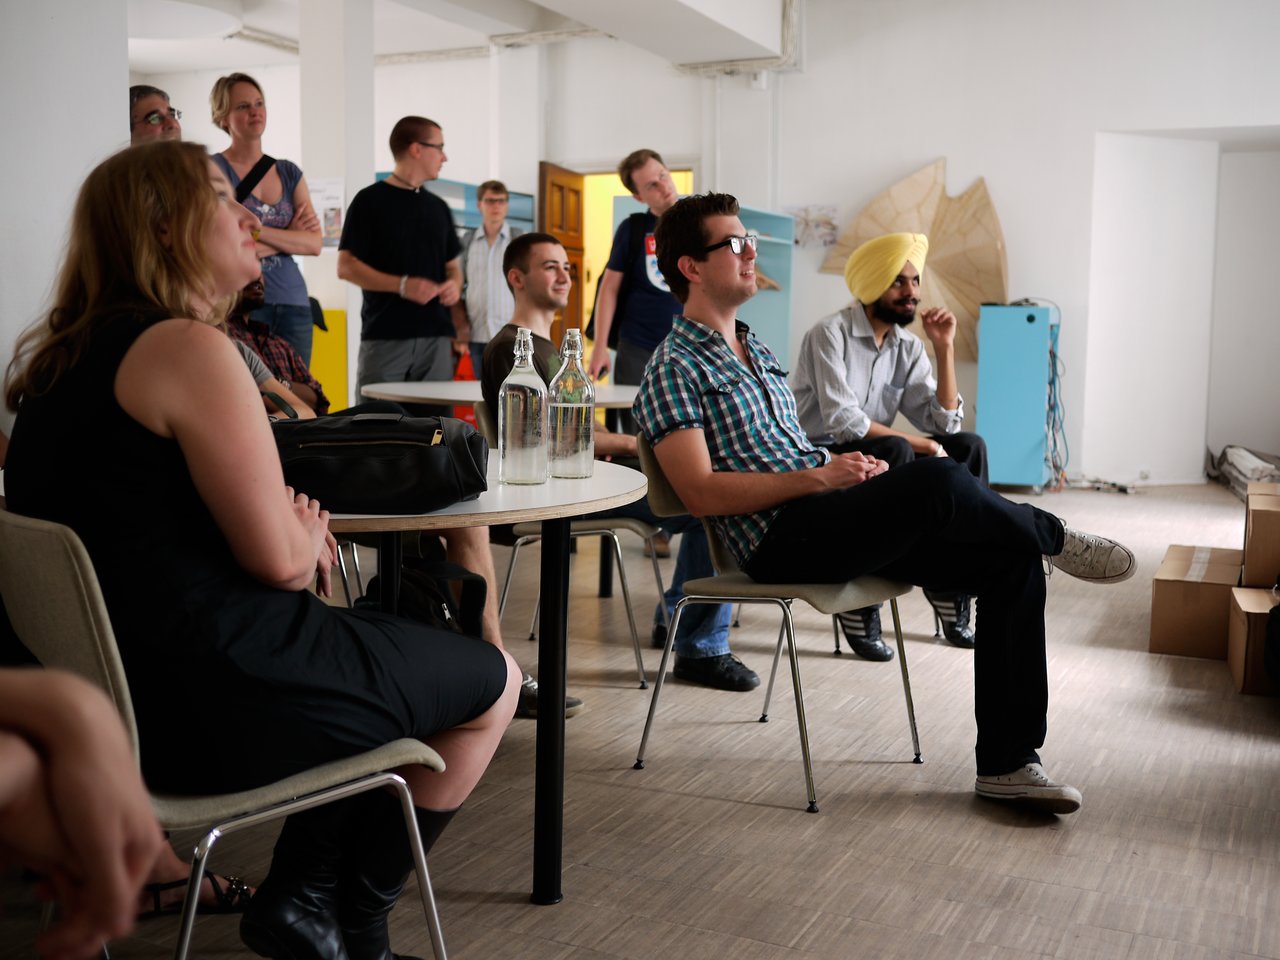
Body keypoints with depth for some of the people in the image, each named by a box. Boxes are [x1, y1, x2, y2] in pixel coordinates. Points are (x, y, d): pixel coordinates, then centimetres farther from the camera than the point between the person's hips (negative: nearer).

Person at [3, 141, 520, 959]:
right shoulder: (190, 348, -19)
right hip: (218, 700, -9)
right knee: (496, 680, 11)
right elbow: (279, 559, -20)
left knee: (376, 652, 28)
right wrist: (307, 535, 3)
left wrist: (293, 527, 6)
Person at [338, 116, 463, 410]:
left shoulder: (438, 207, 19)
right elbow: (346, 266, -4)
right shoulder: (371, 200, 1)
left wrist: (454, 284, 1)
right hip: (385, 336, -5)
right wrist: (402, 284, -17)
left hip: (436, 336, 5)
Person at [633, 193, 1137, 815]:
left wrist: (852, 469, 5)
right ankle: (1051, 536, 3)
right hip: (782, 538, -9)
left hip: (836, 521, 9)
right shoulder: (674, 367, -3)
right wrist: (818, 477, -17)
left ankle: (1006, 763, -3)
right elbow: (702, 493, -14)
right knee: (938, 480, -31)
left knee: (1011, 556, -5)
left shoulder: (758, 352, 25)